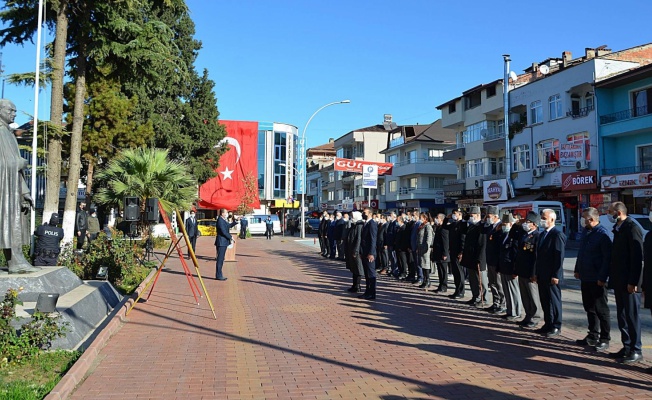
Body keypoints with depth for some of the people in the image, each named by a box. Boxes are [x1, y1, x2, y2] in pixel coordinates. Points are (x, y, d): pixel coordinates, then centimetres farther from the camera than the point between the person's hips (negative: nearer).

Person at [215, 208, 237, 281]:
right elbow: (224, 232, -21)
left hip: (224, 242, 10)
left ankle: (219, 275, 20)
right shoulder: (220, 220, -17)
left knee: (221, 259, 13)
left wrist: (235, 222, 14)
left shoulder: (223, 220, 14)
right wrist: (231, 237, -12)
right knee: (220, 259, -5)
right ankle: (218, 276, 0)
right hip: (221, 243, -10)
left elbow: (229, 226, 25)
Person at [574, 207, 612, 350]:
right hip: (585, 278, 9)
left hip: (597, 280, -9)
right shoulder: (587, 234, 12)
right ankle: (593, 336, 25)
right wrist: (578, 270, 15)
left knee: (601, 310, 1)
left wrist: (602, 278, -20)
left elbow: (607, 258, -18)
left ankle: (604, 339, 11)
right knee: (589, 308, 15)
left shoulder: (603, 235, -15)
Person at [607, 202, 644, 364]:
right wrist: (613, 278, 14)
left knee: (631, 315, -2)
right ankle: (627, 347, 21)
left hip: (629, 282, -9)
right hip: (619, 281, 9)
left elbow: (637, 257, -18)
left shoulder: (632, 228, -13)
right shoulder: (618, 229, 13)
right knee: (622, 316, 13)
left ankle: (636, 350, 7)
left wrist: (633, 282, -20)